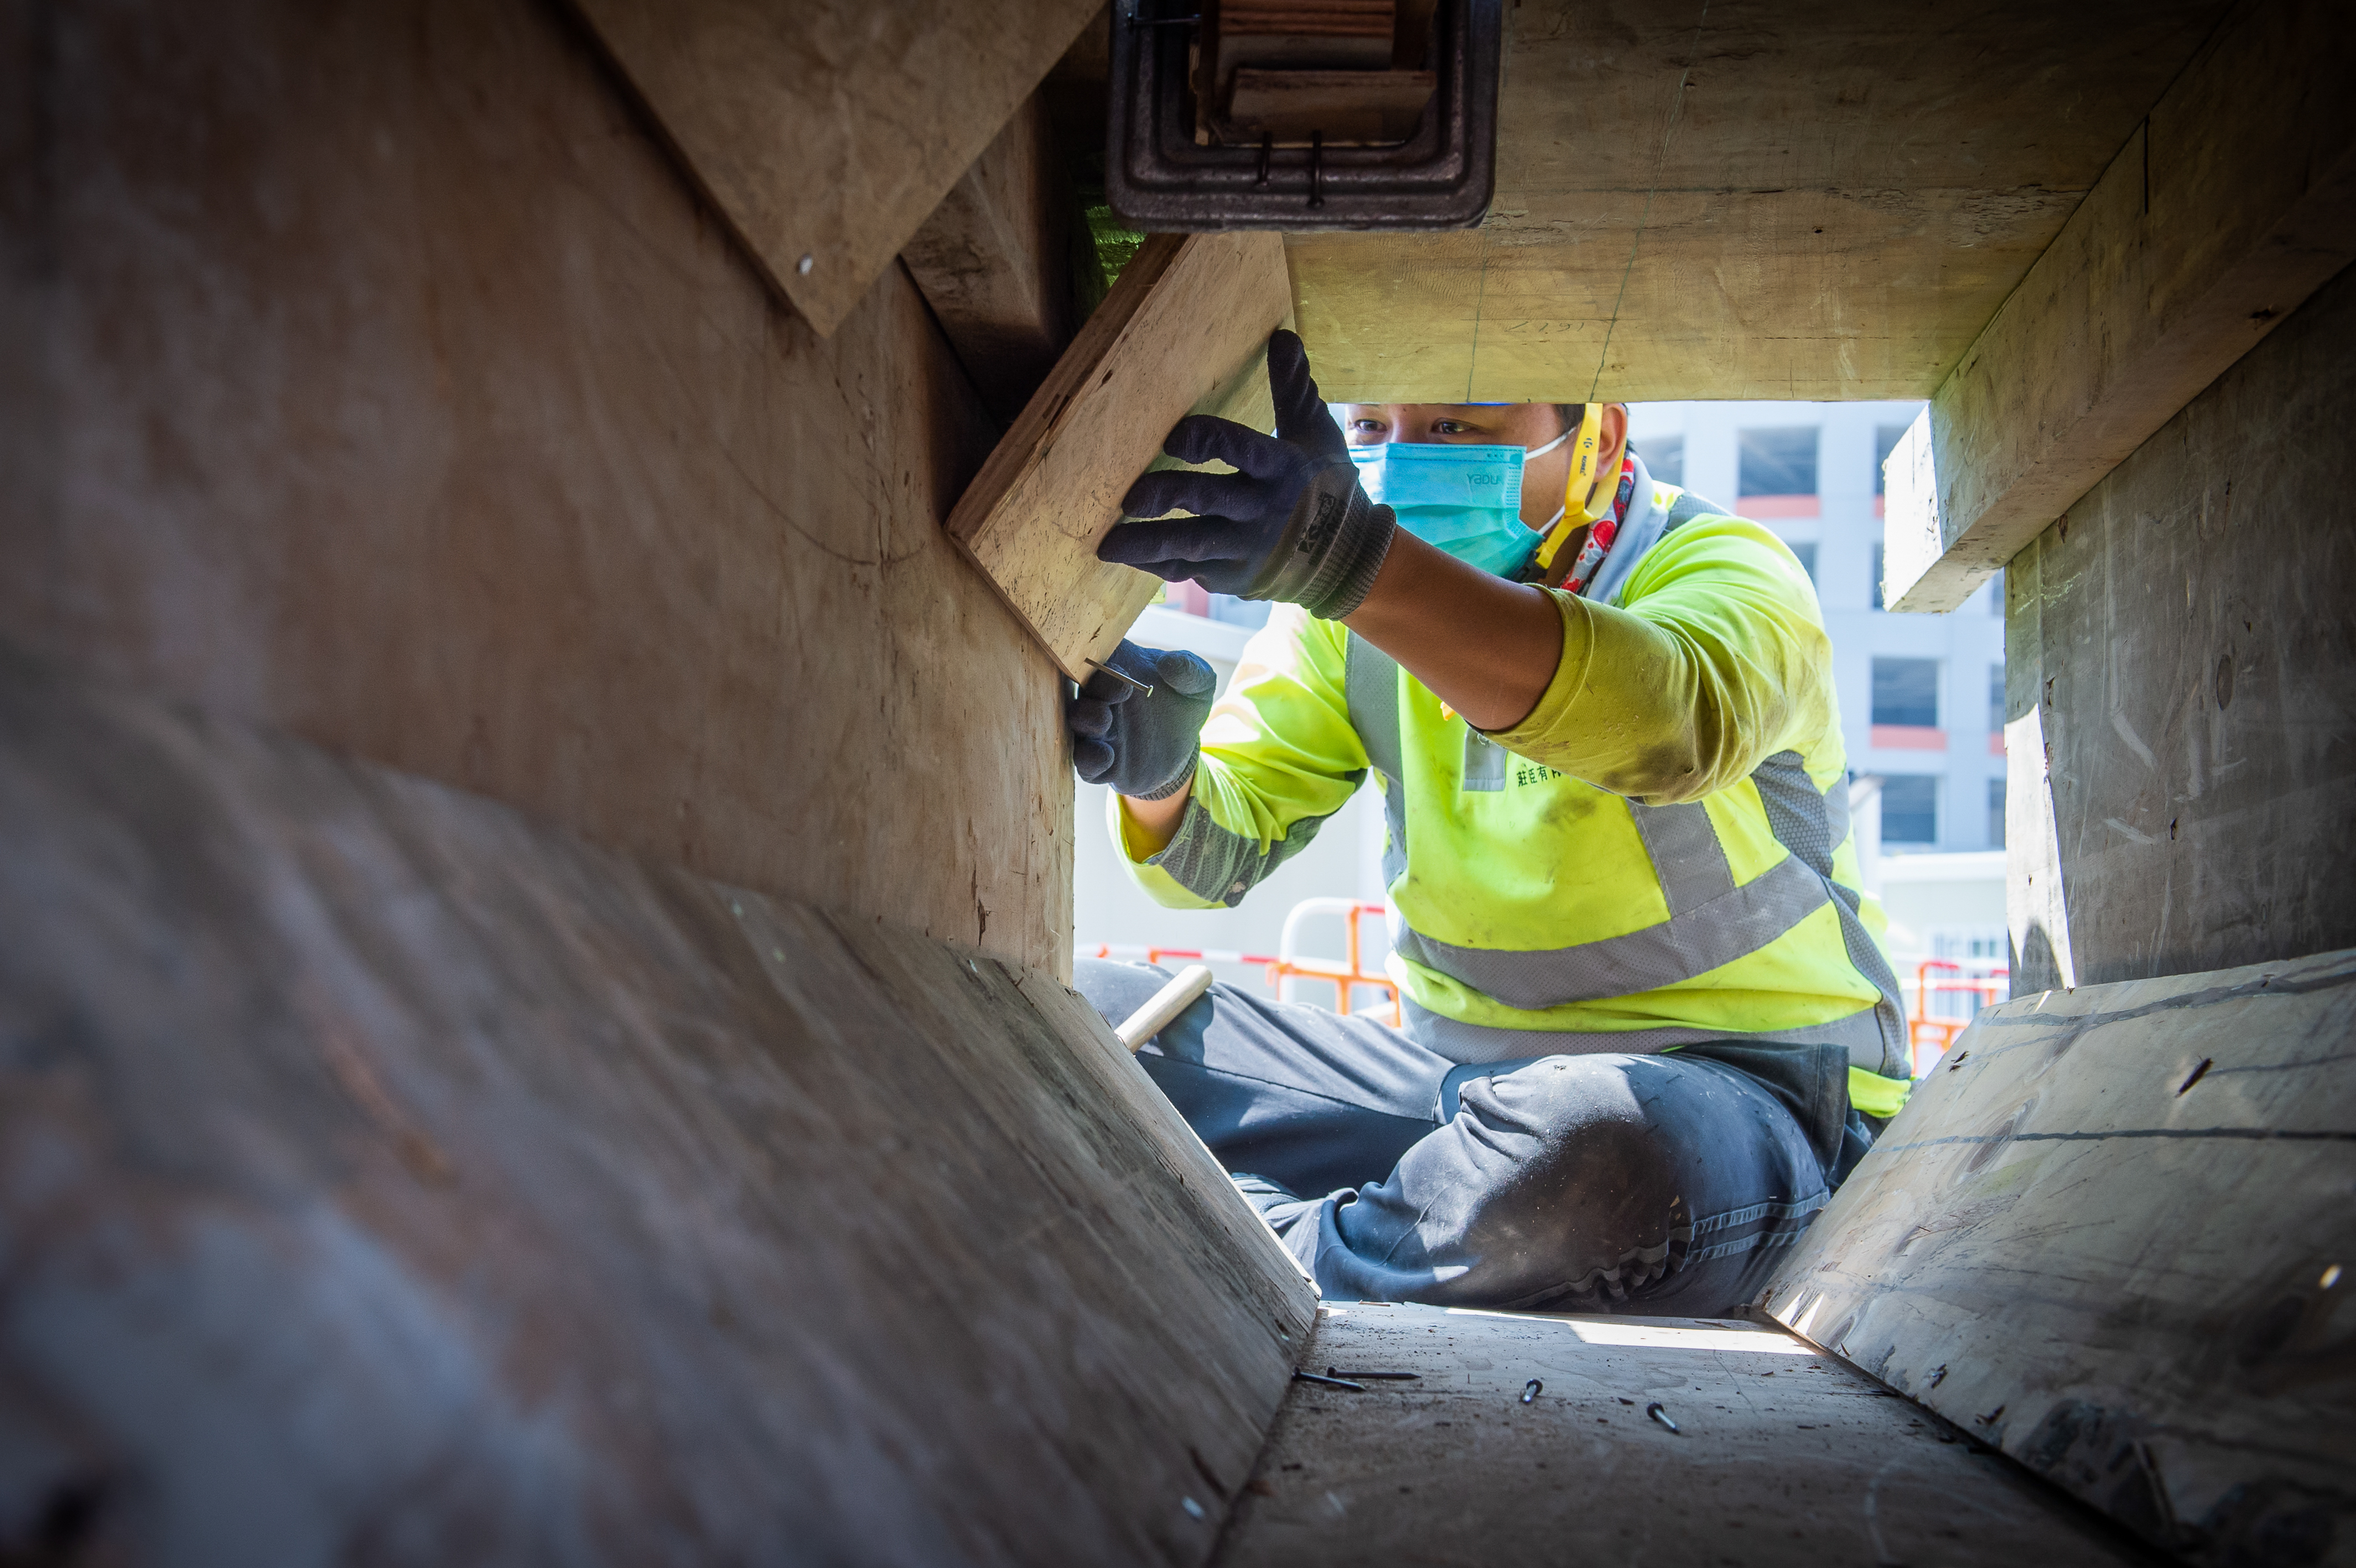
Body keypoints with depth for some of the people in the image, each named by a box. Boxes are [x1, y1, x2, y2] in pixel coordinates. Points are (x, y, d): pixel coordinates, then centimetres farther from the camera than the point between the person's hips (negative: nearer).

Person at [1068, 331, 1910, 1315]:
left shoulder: (1726, 568, -13)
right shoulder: (1357, 616, 4)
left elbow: (1672, 722, -38)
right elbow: (1219, 844, 1)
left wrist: (1360, 561, -54)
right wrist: (1160, 778, -26)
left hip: (1734, 1091, -4)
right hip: (1455, 1076, 5)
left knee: (1591, 1146, -41)